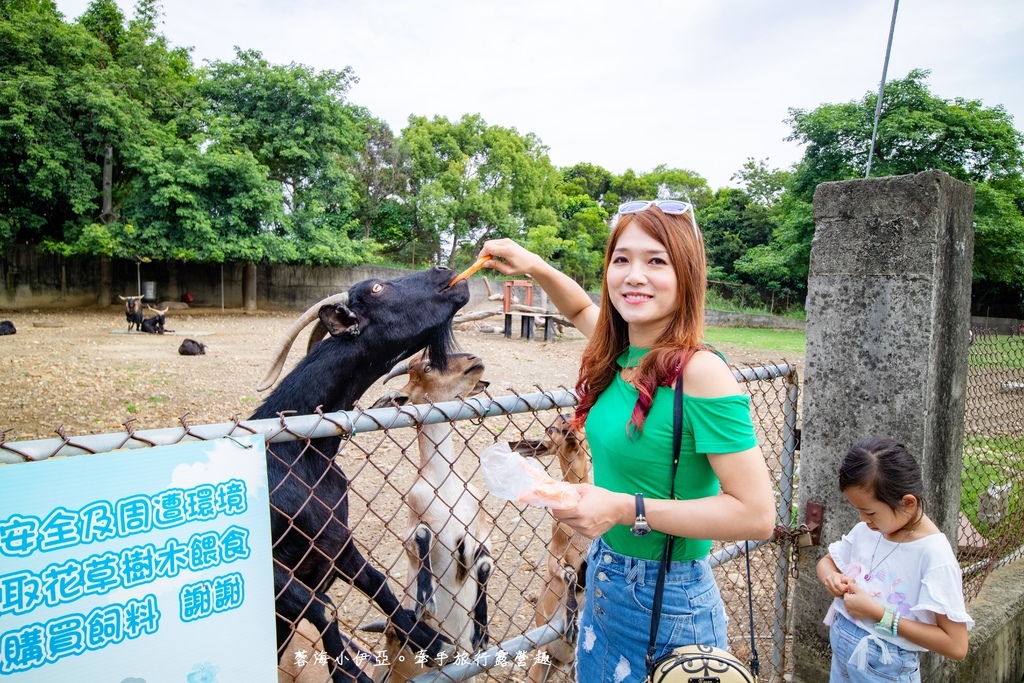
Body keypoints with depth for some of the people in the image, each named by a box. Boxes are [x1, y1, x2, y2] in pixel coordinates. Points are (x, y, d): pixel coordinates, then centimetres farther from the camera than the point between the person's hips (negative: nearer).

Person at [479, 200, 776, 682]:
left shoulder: (699, 372, -24)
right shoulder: (619, 353, -4)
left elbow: (756, 514, -24)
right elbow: (582, 308, 19)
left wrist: (625, 508, -26)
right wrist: (535, 266, 3)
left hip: (666, 603, -7)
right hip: (603, 581, 7)